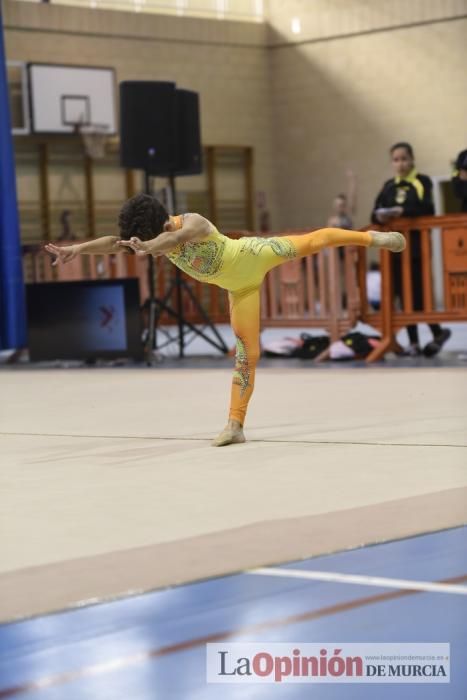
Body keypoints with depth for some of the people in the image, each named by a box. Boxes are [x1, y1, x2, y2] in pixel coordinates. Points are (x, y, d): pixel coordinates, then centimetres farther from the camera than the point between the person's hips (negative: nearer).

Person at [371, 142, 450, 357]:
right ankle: (413, 342, 10)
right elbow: (375, 213, 5)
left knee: (419, 292, -7)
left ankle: (437, 333, 13)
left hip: (417, 245, -5)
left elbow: (428, 210, -14)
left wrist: (404, 211, -25)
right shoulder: (388, 186, 13)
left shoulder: (423, 182, 0)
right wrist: (379, 216, -17)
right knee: (403, 293, 4)